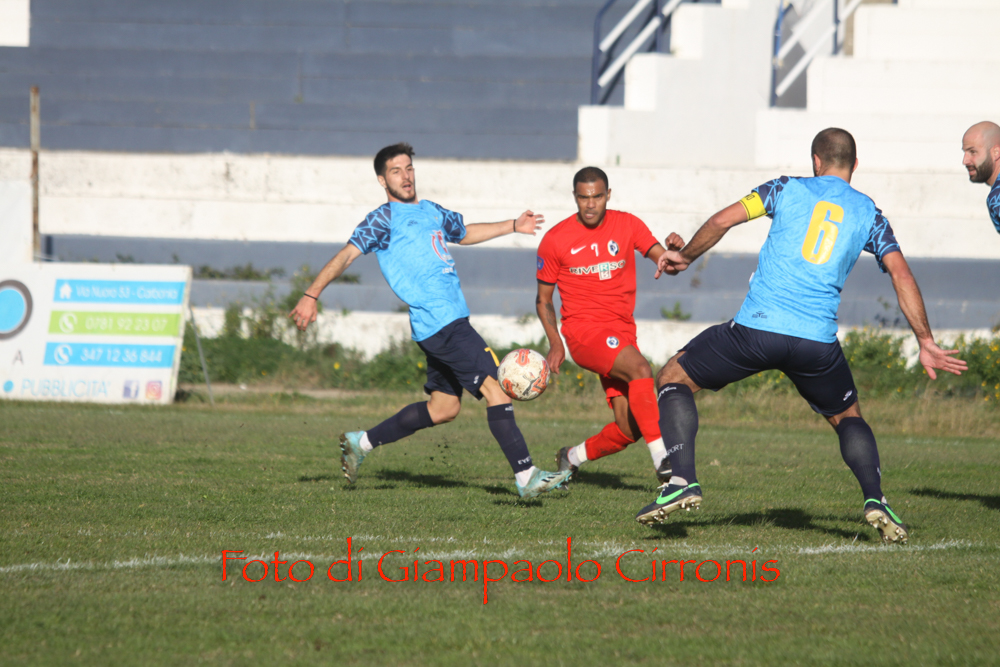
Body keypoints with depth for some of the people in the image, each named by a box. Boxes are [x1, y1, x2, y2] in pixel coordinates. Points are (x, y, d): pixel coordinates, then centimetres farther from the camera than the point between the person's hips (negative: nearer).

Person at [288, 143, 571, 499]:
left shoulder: (432, 212, 20)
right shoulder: (384, 219, -4)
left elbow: (464, 232, 40)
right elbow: (346, 255, -11)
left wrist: (513, 226, 37)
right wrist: (311, 296, -20)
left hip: (452, 320, 9)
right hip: (440, 322, -9)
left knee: (443, 408, 14)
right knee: (495, 388, -13)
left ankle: (361, 442, 23)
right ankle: (526, 476, -13)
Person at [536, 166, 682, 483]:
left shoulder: (627, 225, 5)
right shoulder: (555, 240, -1)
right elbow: (543, 298, 8)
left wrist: (675, 250, -28)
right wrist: (555, 343, -5)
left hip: (622, 332, 4)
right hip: (583, 329, -4)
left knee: (630, 428, -3)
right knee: (639, 367, -33)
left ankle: (573, 457, 24)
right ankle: (662, 458, -37)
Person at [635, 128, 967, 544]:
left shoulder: (788, 190, 12)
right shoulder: (869, 214, 14)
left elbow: (722, 221, 6)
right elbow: (901, 275, 6)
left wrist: (684, 257, 23)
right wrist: (925, 343, 9)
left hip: (756, 326, -2)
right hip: (817, 344, 2)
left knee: (673, 379, 16)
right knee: (848, 418, 26)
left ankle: (683, 480, -2)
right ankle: (875, 499, 1)